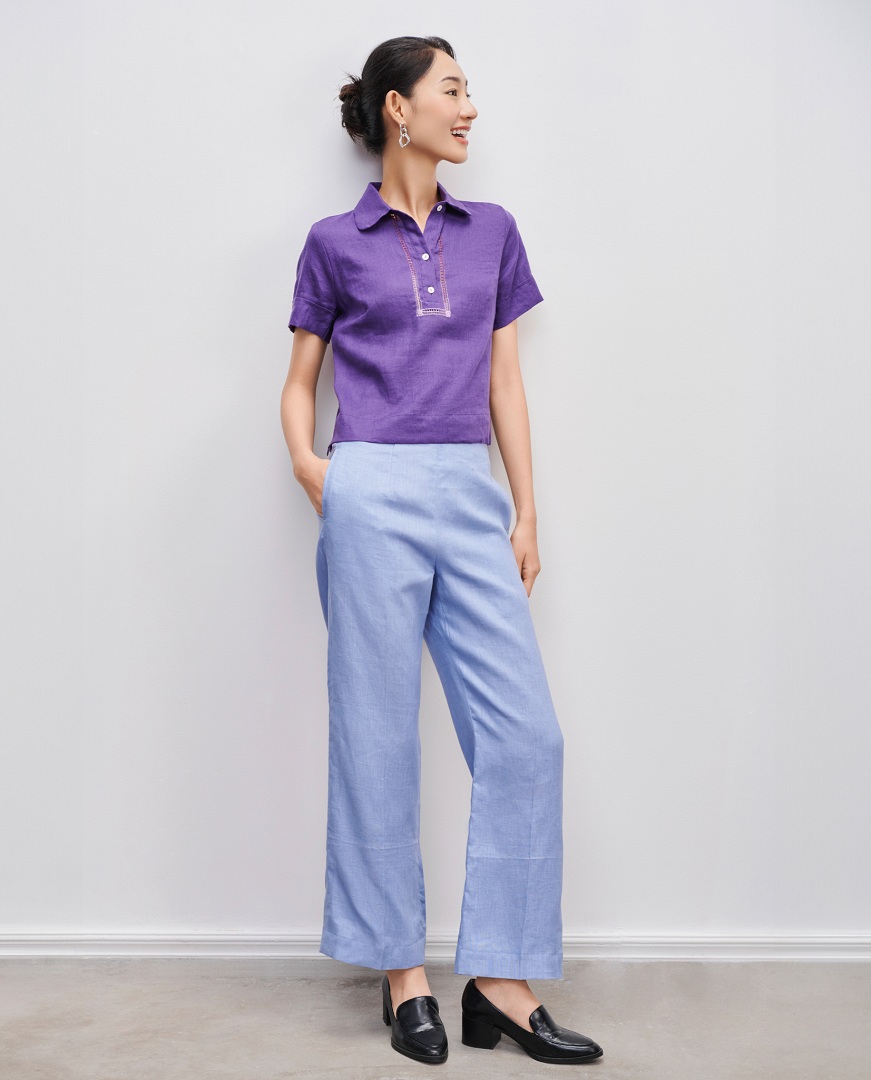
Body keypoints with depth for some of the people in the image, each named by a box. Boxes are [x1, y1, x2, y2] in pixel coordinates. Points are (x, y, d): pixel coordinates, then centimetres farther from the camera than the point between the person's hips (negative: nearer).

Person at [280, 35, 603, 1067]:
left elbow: (504, 380, 15)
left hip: (471, 497, 4)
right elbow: (299, 380, 11)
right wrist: (306, 461, -9)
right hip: (375, 496, -3)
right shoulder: (335, 243, 7)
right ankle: (401, 972, 16)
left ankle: (502, 980, 8)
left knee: (525, 733, -3)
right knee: (379, 737, 2)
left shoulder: (492, 232, 16)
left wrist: (525, 513, 9)